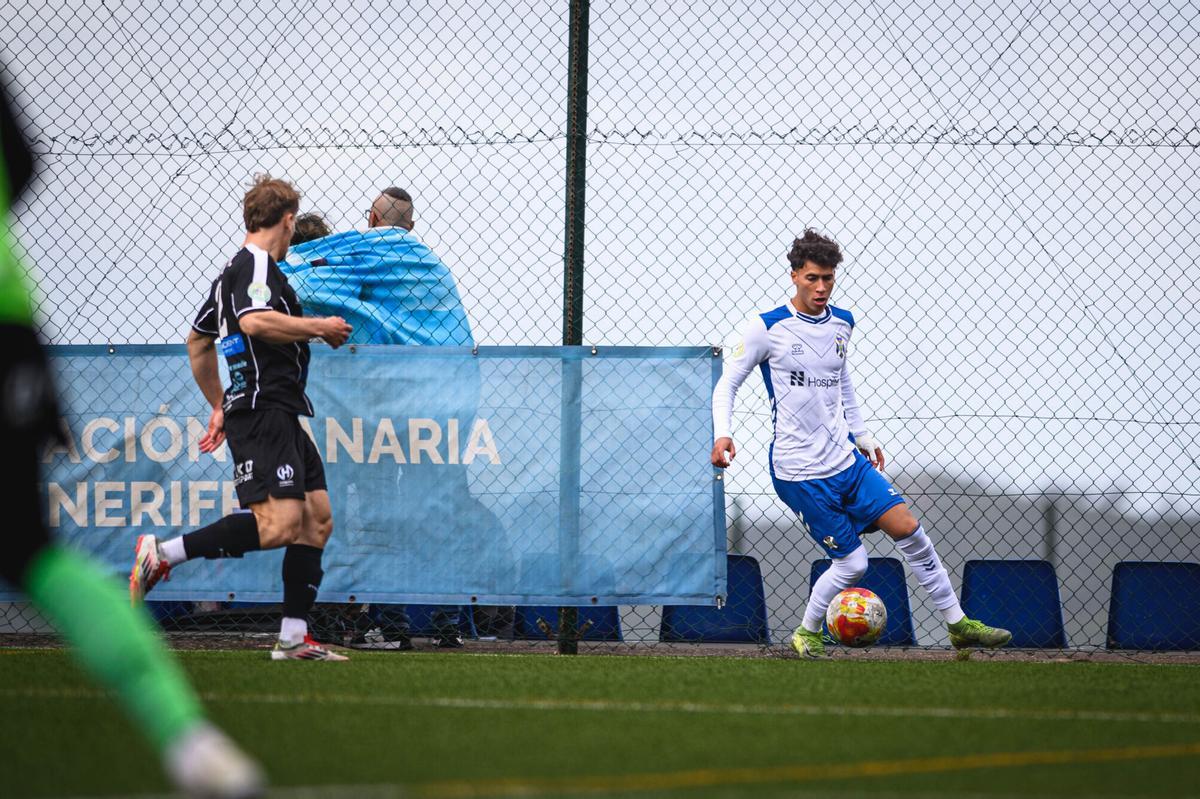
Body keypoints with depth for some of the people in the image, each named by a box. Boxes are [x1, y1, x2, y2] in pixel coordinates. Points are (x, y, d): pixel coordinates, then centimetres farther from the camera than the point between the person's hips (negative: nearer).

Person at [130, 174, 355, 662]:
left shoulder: (235, 271, 23)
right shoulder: (255, 265, -7)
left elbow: (198, 340, 31)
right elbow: (254, 321, -25)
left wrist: (219, 406, 35)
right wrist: (321, 327, -14)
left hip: (281, 416, 11)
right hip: (261, 412, -11)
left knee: (316, 519, 8)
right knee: (278, 523, -21)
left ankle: (294, 638, 6)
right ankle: (162, 554, -18)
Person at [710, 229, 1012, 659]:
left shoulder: (841, 323, 8)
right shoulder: (767, 328, -10)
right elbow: (727, 384, -4)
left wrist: (862, 436, 27)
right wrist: (722, 435, -19)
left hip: (846, 458, 6)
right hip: (800, 474, -6)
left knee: (908, 528, -4)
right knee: (851, 563, -6)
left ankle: (958, 625, 5)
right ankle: (806, 635, 18)